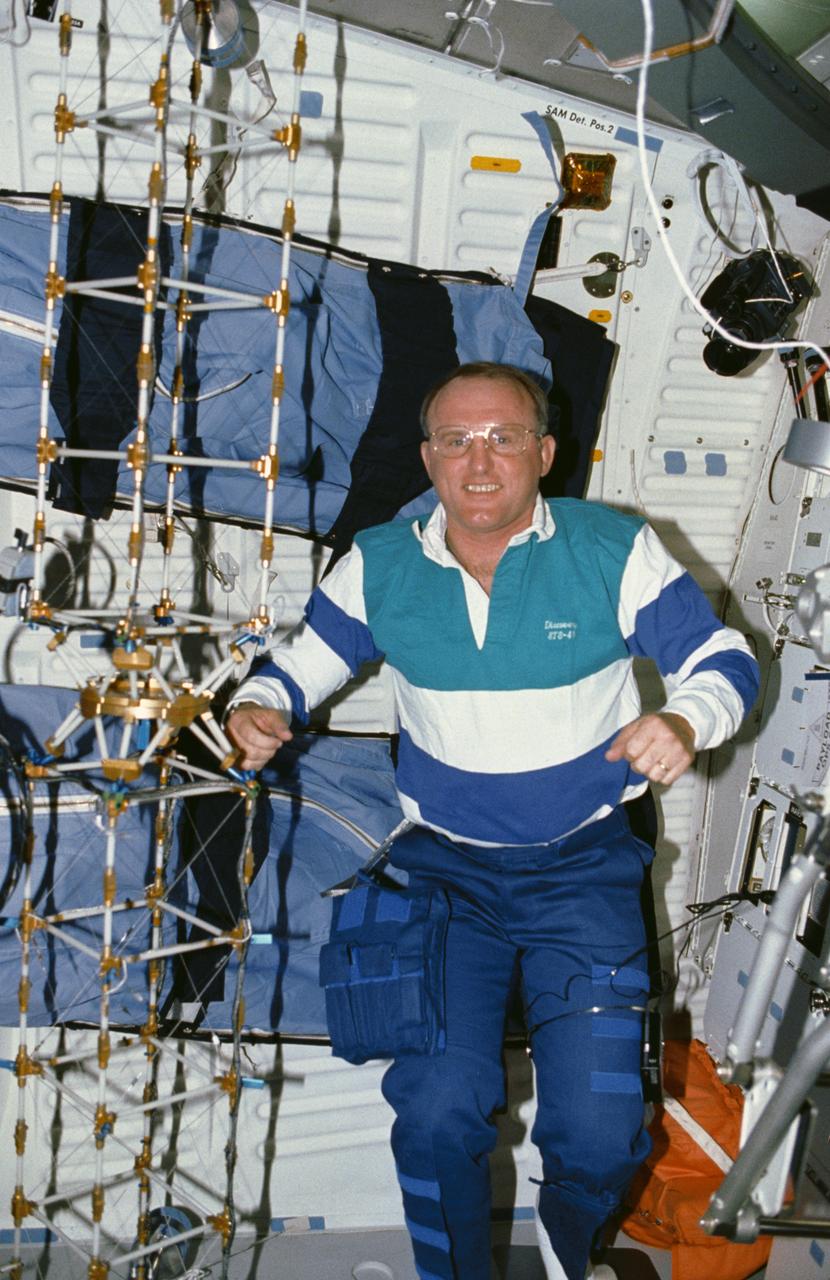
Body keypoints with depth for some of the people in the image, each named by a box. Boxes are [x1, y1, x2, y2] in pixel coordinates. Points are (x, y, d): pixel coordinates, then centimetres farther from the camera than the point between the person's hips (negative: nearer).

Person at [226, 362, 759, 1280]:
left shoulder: (616, 551, -10)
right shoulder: (380, 565, -3)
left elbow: (722, 659, -5)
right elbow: (304, 659, 7)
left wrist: (686, 722, -27)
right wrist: (257, 706, -15)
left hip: (585, 868, -1)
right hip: (445, 868, 1)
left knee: (599, 1136, -5)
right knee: (435, 1115, -8)